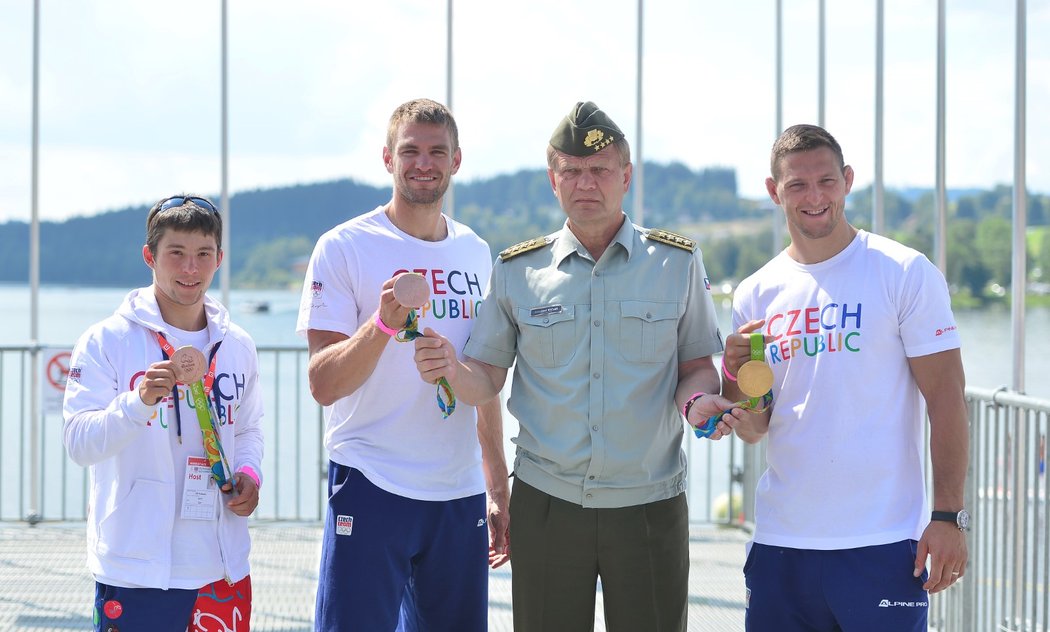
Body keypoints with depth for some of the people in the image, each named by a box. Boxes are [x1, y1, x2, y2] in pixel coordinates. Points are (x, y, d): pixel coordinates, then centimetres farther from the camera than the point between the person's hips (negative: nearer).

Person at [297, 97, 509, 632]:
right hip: (370, 488, -5)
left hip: (460, 493, 5)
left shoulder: (476, 253, 12)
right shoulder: (345, 247, -5)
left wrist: (499, 492, 18)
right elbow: (324, 384, -11)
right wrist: (384, 323, -27)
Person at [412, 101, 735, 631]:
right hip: (546, 503, 1)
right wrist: (451, 369, -16)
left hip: (650, 506, 0)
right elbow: (487, 380, 6)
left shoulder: (677, 263, 2)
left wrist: (697, 399, -16)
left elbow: (697, 366, 7)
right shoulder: (517, 270, 4)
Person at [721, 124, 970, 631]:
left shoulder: (905, 274, -3)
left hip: (881, 546, -4)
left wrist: (948, 516, -12)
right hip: (780, 545, 4)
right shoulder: (755, 295, 9)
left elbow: (946, 400, -5)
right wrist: (736, 375, -9)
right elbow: (753, 431, 12)